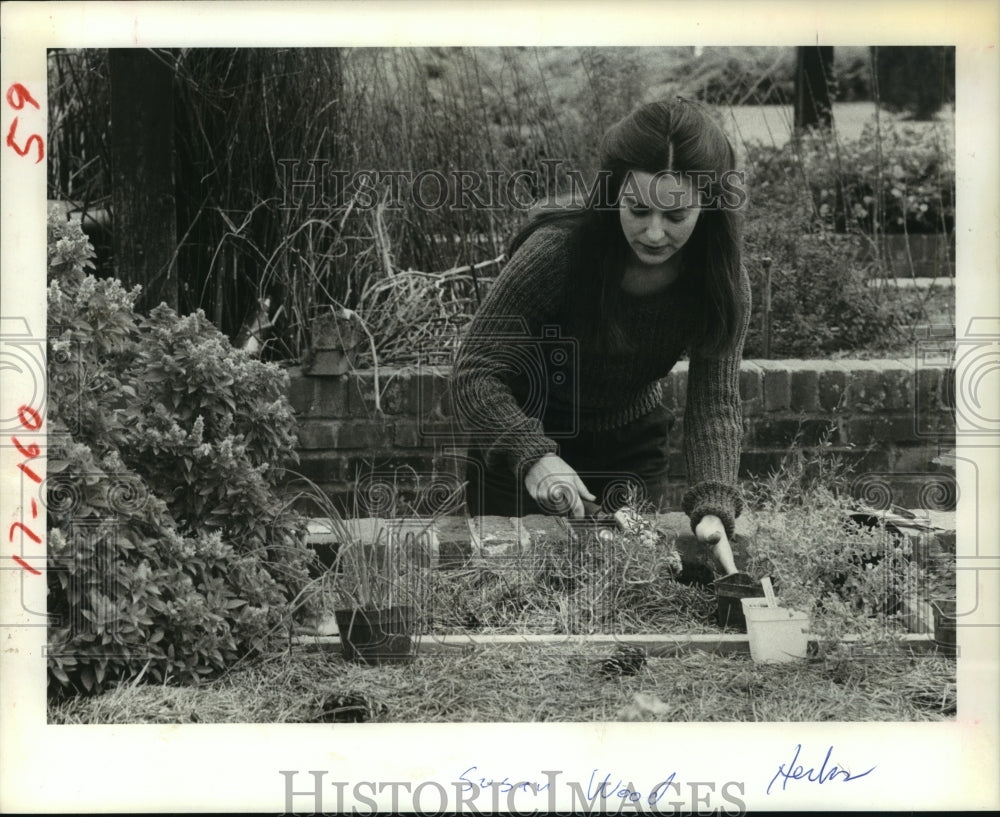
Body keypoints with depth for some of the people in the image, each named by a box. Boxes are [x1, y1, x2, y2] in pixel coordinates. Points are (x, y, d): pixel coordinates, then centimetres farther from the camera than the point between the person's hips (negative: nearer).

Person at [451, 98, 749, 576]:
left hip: (632, 451, 3)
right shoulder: (557, 250, -31)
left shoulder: (723, 285, -20)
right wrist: (534, 458, -46)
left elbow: (714, 404, -23)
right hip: (525, 438, -2)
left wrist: (713, 510, -41)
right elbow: (474, 376, -29)